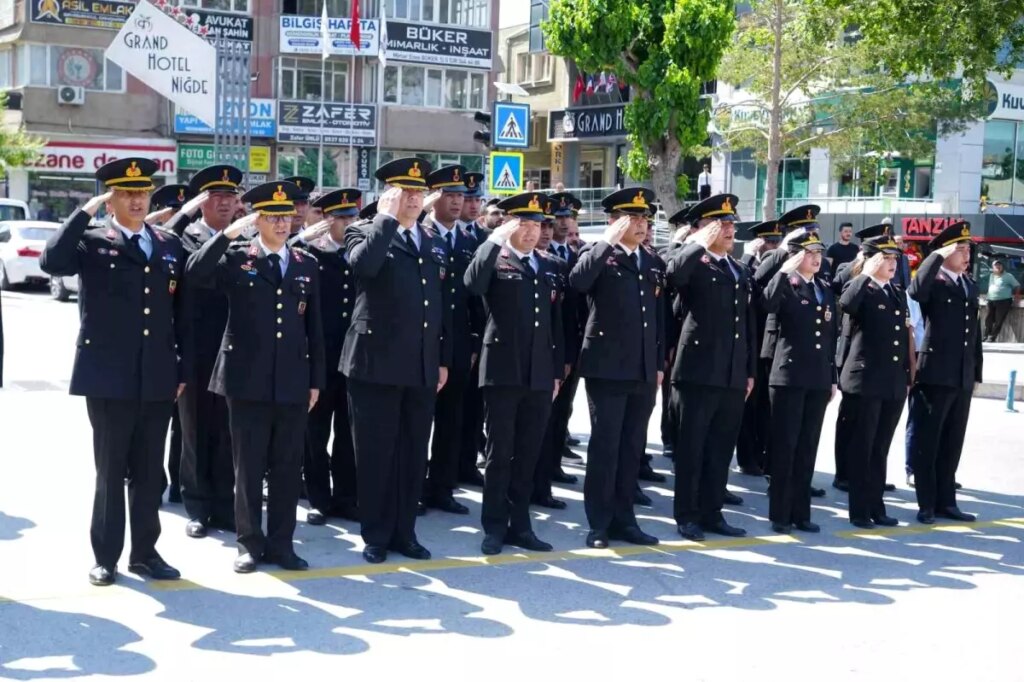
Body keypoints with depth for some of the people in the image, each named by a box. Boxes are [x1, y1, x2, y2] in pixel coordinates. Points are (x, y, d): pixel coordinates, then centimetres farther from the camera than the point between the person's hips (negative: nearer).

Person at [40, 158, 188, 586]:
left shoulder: (170, 246, 10)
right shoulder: (92, 242, -2)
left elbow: (181, 314, 11)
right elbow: (51, 262, -23)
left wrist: (184, 369, 7)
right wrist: (86, 211, -18)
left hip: (157, 378, 4)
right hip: (109, 377, -3)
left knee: (149, 471, 10)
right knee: (111, 470, 5)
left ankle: (144, 552, 21)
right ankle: (106, 556, 15)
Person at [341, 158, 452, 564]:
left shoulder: (434, 245, 16)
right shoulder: (365, 233, -1)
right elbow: (363, 263, -26)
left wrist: (444, 359, 13)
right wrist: (387, 216, -18)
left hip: (422, 368, 5)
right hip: (376, 363, -5)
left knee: (413, 455, 10)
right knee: (376, 454, 2)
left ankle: (404, 533, 20)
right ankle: (376, 536, 13)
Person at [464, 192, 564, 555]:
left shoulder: (549, 267, 14)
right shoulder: (494, 259, -2)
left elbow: (555, 322, 16)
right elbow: (473, 284, -25)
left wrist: (557, 370, 12)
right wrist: (496, 239, -21)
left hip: (539, 374, 5)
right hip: (503, 371, -5)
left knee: (528, 454, 9)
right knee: (499, 453, 1)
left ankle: (520, 525, 17)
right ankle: (494, 527, 10)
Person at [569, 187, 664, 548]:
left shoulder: (654, 262, 15)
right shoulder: (597, 253, -1)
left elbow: (659, 317, 17)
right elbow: (577, 281, -23)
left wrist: (659, 364, 13)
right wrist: (610, 241, -21)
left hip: (644, 371, 5)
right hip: (607, 367, -5)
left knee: (632, 447, 10)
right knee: (605, 446, -2)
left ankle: (623, 519, 18)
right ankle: (599, 523, 6)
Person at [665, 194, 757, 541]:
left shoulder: (740, 271, 19)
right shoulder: (694, 265, -3)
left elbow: (748, 325, 20)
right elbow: (672, 272, -29)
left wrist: (750, 371, 15)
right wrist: (702, 244, -18)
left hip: (733, 376, 7)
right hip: (699, 372, -7)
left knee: (721, 449, 11)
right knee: (691, 448, 1)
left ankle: (712, 513, 19)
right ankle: (686, 516, 8)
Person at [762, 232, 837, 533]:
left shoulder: (826, 290, 15)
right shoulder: (785, 285, -4)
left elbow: (831, 336, 16)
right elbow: (768, 304, -28)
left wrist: (832, 378, 15)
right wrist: (786, 270, -25)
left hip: (819, 380, 6)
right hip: (789, 377, -6)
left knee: (808, 448, 8)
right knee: (785, 446, -1)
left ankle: (800, 512, 15)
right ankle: (779, 514, 5)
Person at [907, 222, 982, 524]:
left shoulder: (971, 285, 15)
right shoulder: (932, 282, -6)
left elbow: (975, 331, 18)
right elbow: (915, 290, -31)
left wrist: (976, 372, 15)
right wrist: (939, 255, -24)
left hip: (963, 378, 7)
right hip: (935, 375, -7)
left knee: (952, 443, 13)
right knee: (927, 443, 2)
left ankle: (946, 501, 21)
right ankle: (926, 504, 8)